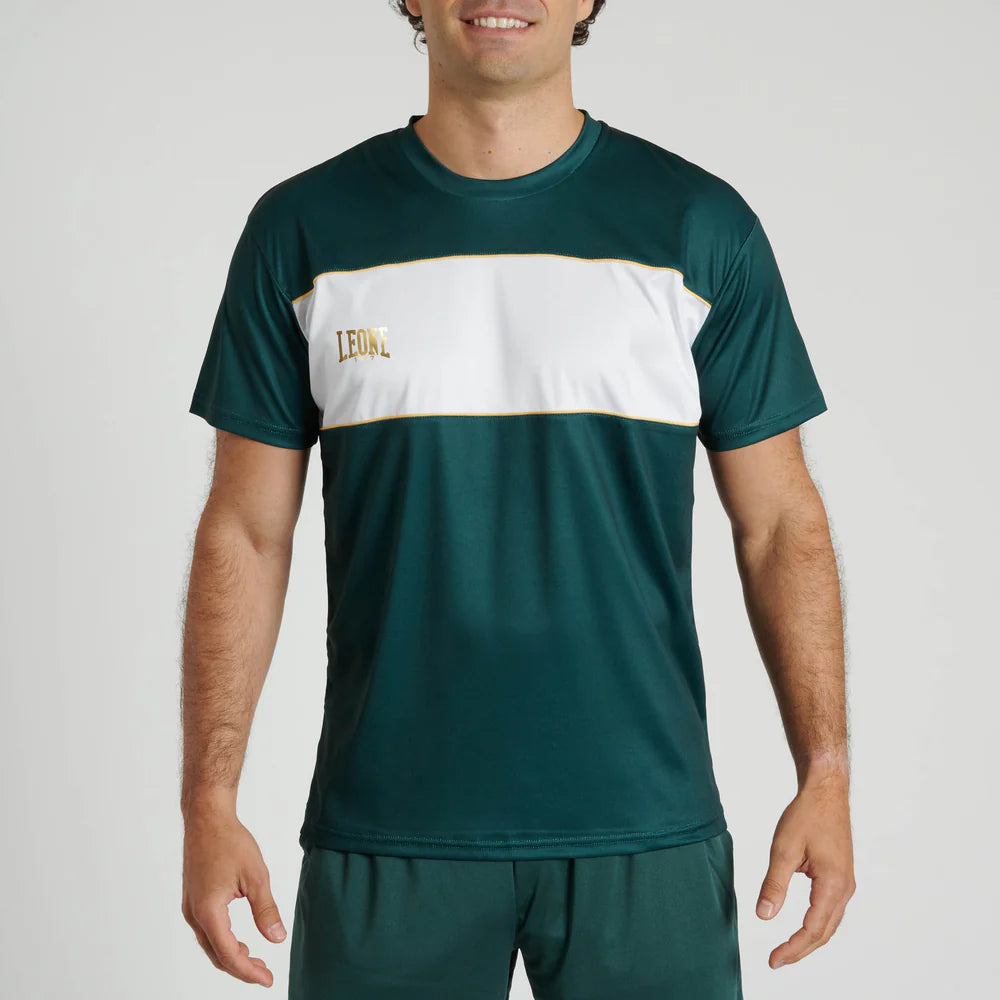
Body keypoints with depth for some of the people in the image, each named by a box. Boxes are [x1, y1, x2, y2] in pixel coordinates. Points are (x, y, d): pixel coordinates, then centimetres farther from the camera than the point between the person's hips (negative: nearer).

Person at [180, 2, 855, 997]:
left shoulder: (700, 226, 1)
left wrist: (825, 777, -2)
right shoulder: (303, 230, 2)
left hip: (644, 834, 0)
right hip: (383, 835, 0)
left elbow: (779, 523, 5)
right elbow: (244, 533, 4)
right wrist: (208, 802, -2)